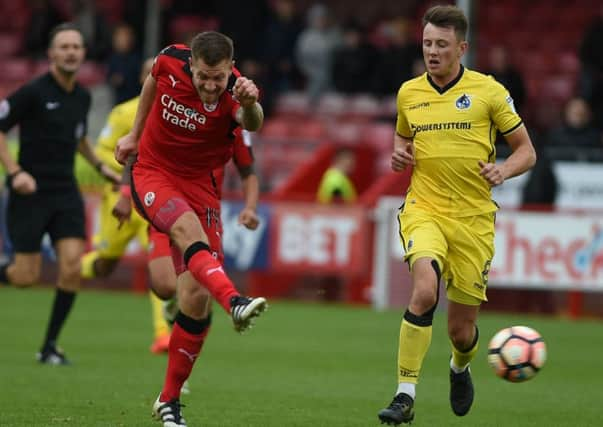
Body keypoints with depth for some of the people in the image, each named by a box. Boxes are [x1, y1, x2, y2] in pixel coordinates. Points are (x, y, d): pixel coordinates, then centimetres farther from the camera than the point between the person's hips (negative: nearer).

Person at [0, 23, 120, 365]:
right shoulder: (33, 92, -11)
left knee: (72, 266, -11)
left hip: (65, 193, 5)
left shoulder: (83, 97, 9)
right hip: (30, 192, -5)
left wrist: (101, 166, 18)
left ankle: (50, 346, 0)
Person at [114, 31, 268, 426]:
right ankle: (235, 301, -59)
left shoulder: (234, 93, -20)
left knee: (197, 298, -6)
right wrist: (135, 134, 20)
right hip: (152, 174, 0)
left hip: (200, 184, 0)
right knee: (189, 230, -35)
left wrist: (250, 104, -67)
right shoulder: (170, 61, -13)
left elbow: (252, 123, -45)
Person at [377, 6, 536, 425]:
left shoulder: (488, 91, -2)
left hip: (474, 218, -1)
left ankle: (460, 368, 43)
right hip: (424, 210, 1)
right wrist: (399, 156, 3)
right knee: (425, 291, -29)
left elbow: (526, 151, 4)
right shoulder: (408, 93, 6)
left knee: (462, 330, 5)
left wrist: (503, 170, -16)